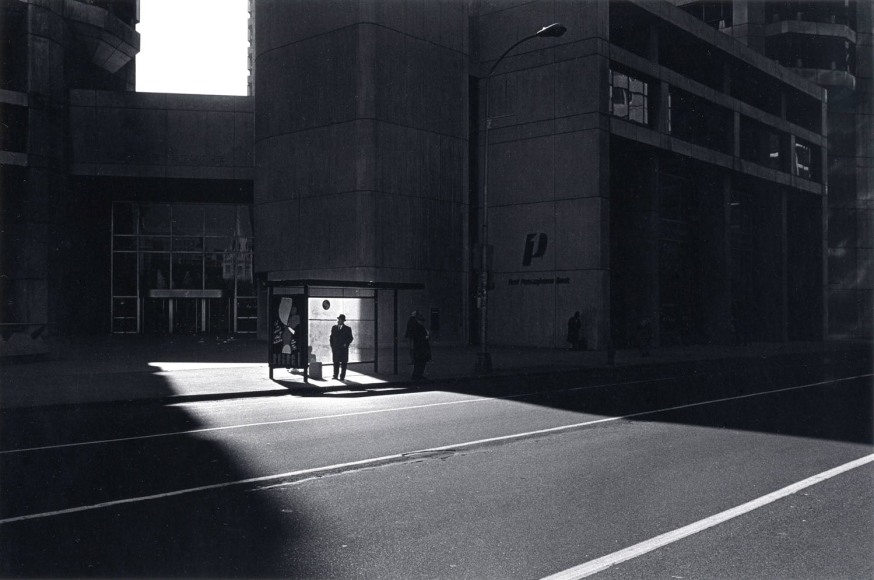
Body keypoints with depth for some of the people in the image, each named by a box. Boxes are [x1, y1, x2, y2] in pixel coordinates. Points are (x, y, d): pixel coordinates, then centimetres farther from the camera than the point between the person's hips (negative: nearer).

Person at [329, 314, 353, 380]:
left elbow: (350, 338, 4)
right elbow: (331, 337, 13)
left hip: (344, 349, -2)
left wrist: (346, 344, -10)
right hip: (335, 348, 2)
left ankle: (342, 376, 5)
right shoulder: (334, 327, 10)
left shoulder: (347, 329, 0)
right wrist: (332, 346, 5)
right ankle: (335, 375, 13)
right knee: (336, 362, 4)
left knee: (344, 363, 0)